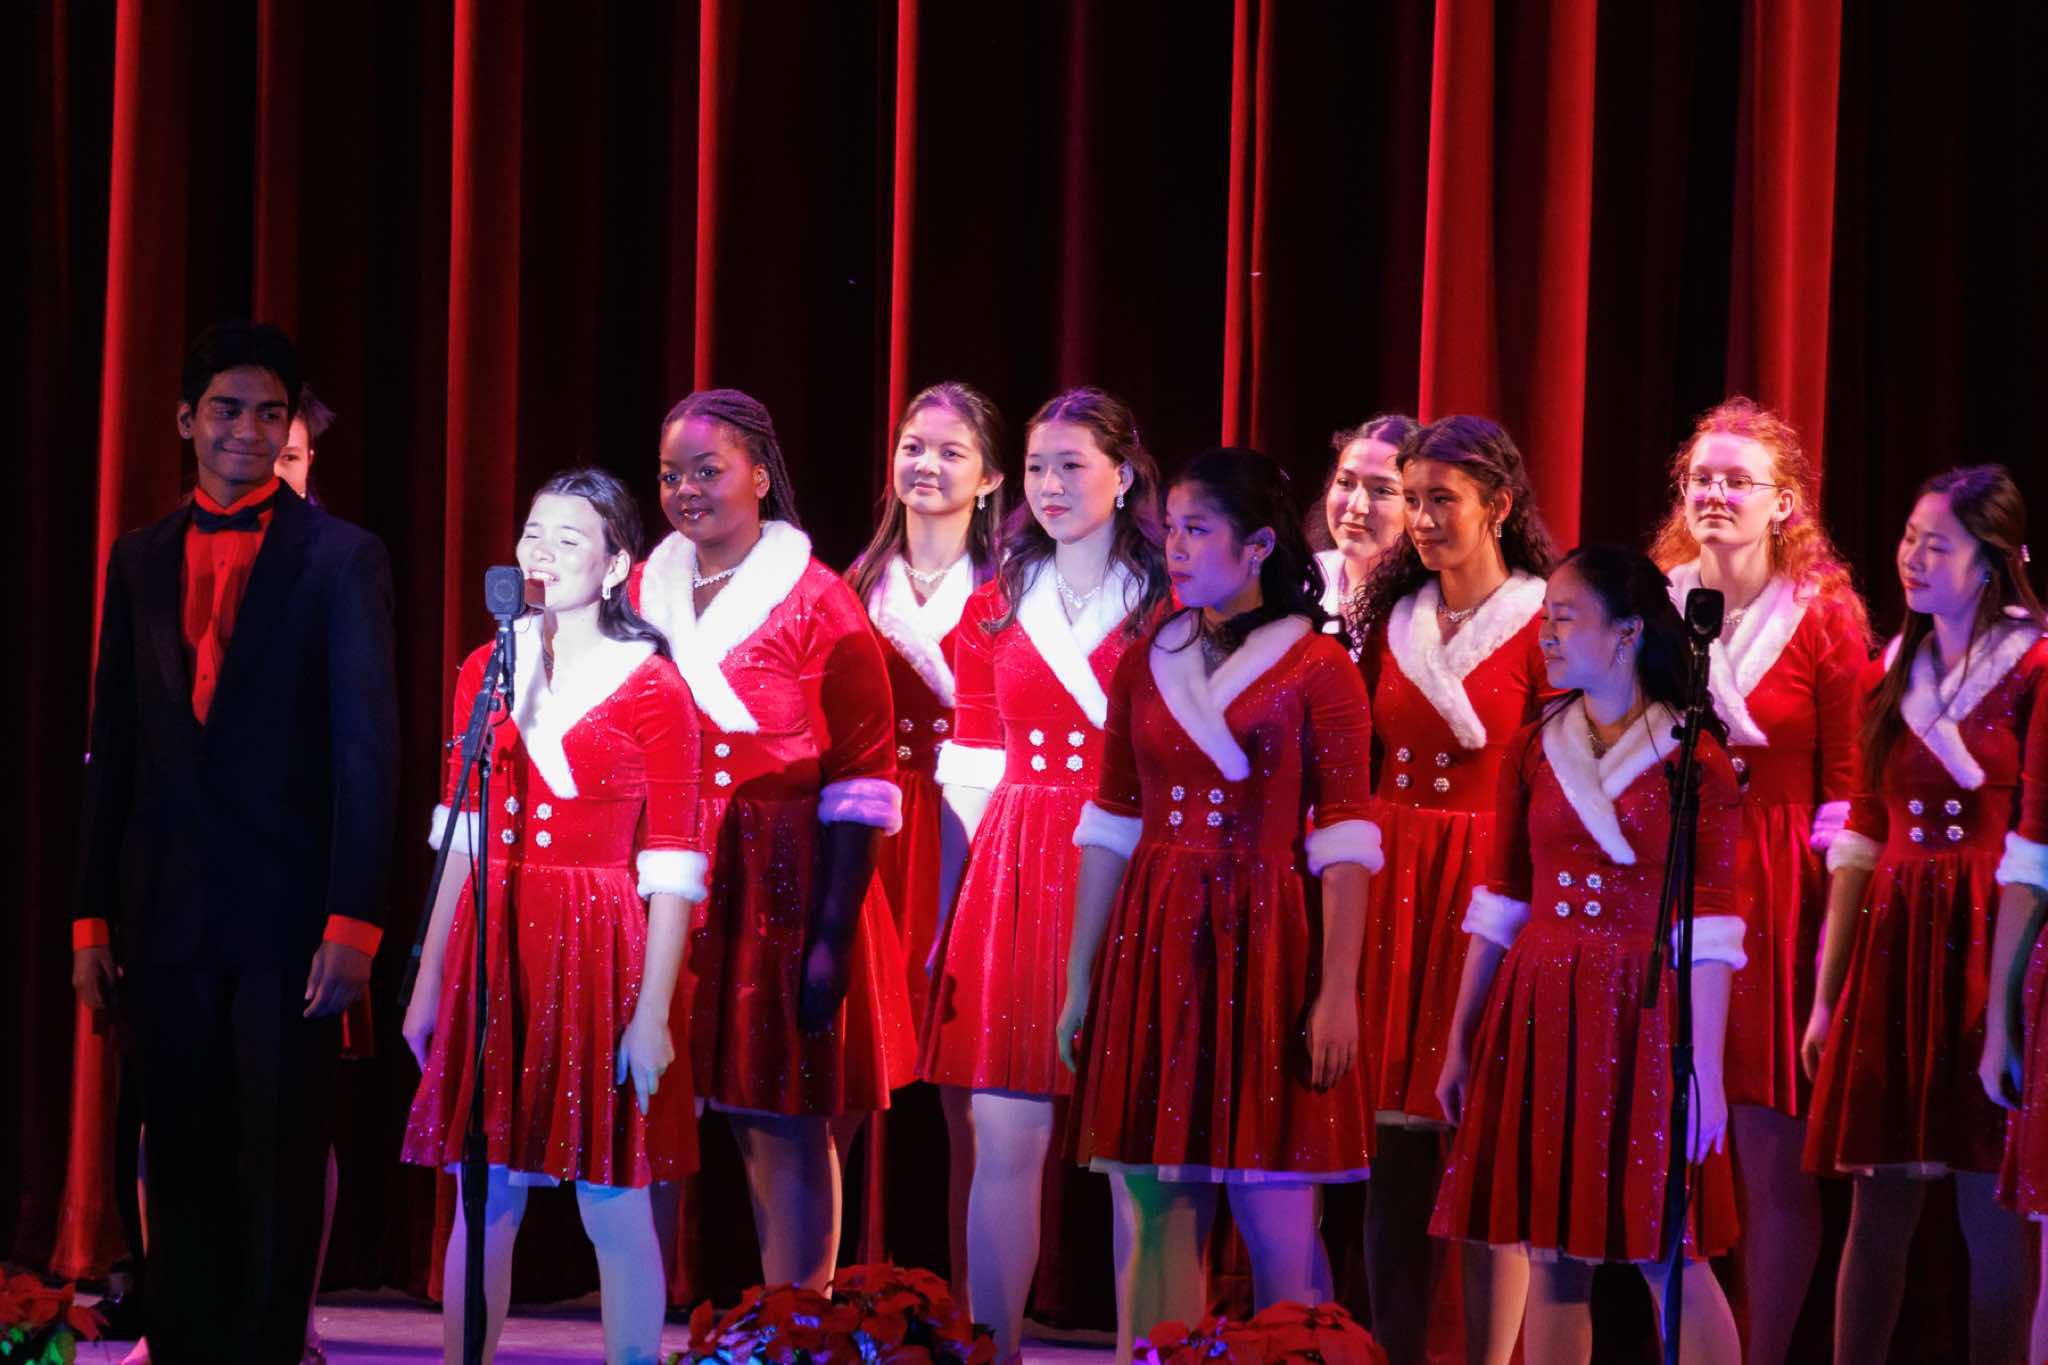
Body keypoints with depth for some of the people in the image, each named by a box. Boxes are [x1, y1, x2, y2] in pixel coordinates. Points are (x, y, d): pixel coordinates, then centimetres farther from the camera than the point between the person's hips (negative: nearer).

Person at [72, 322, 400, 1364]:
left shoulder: (342, 558, -1)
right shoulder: (140, 559, 11)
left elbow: (367, 749, -6)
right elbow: (113, 749, 12)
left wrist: (353, 920, -13)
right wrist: (93, 914, 7)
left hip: (289, 910, -4)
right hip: (166, 910, 4)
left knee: (282, 1162, 1)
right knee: (180, 1162, 8)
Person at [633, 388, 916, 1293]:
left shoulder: (817, 605, -4)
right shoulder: (643, 594, 10)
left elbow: (860, 786, -7)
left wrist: (831, 938, -14)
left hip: (779, 887, -4)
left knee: (783, 1126, -1)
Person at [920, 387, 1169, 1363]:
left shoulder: (1170, 606, 3)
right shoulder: (996, 608, 13)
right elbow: (971, 768, 13)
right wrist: (1010, 859, 1)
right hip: (1013, 880, 3)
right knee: (1004, 1140, -2)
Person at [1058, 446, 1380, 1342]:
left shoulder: (1317, 669, -3)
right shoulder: (1145, 666, 11)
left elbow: (1342, 841, -6)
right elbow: (1110, 829, 13)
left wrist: (1337, 992, -13)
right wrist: (1080, 981, 9)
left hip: (1265, 947, -4)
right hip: (1154, 949, 4)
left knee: (1277, 1229, -4)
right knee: (1160, 1211, 4)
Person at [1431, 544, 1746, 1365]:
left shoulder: (1692, 758, -5)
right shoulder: (1533, 751, 8)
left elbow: (1710, 927, -8)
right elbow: (1500, 904, 10)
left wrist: (1706, 1069, -12)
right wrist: (1461, 1041, 7)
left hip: (1642, 1018, -4)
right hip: (1540, 1017, 4)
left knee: (1669, 1258, -3)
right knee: (1551, 1256, 5)